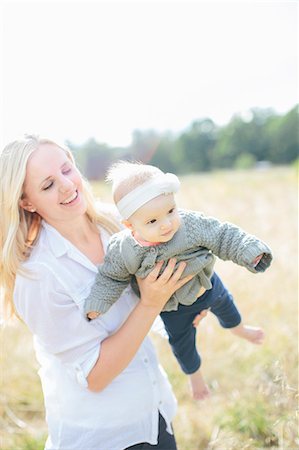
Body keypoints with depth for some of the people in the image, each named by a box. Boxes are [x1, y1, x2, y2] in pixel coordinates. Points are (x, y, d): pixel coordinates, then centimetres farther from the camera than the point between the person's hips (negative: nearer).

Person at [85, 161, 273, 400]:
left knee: (224, 304, 32)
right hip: (173, 308, -1)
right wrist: (97, 304, -21)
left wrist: (251, 252, -29)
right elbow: (111, 277, -16)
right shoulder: (124, 251, -33)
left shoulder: (190, 224, -35)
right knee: (182, 342, 21)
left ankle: (239, 329, 70)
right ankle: (194, 374, 56)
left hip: (207, 286, 1)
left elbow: (223, 236, -24)